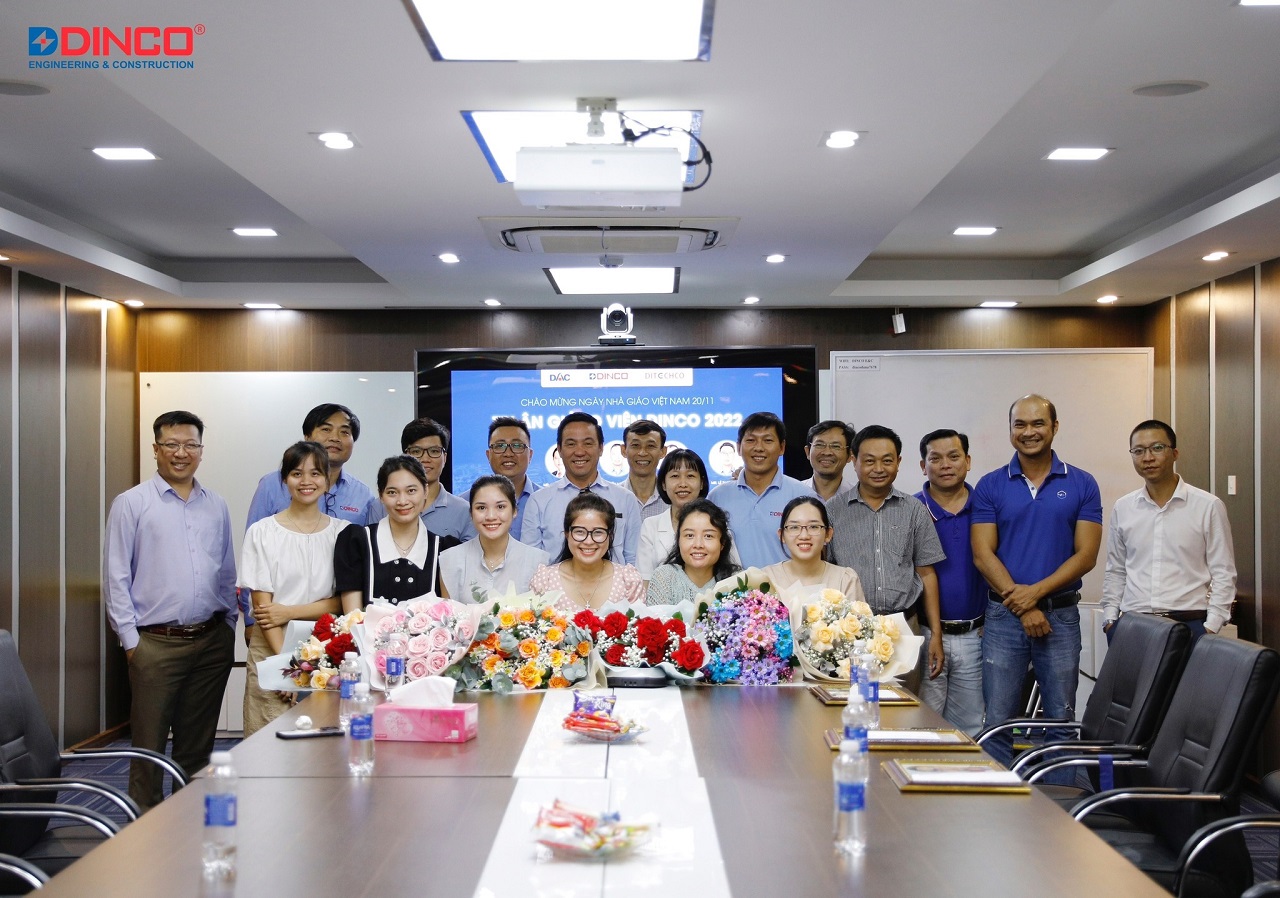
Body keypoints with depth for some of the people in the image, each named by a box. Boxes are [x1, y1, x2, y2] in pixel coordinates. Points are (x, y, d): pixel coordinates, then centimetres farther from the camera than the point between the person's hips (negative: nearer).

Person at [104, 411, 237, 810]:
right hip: (156, 643, -4)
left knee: (197, 745, 13)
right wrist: (130, 639, -6)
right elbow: (116, 577, -3)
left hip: (212, 641, 4)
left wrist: (229, 627, 11)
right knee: (149, 746, 1)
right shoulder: (131, 504, -1)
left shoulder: (216, 506, 11)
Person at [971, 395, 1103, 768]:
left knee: (1061, 720, 8)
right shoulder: (990, 486, 3)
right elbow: (983, 555, -3)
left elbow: (1086, 554, -2)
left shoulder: (1082, 484, 3)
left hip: (1061, 614, 0)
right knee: (998, 721, 2)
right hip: (1003, 615, 0)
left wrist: (1036, 592, -14)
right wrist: (1023, 606, -11)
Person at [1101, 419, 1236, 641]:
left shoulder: (1209, 506, 0)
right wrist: (1110, 619, 8)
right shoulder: (1122, 508, 9)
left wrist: (1211, 627, -6)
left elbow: (1223, 574, 1)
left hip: (1189, 624, -3)